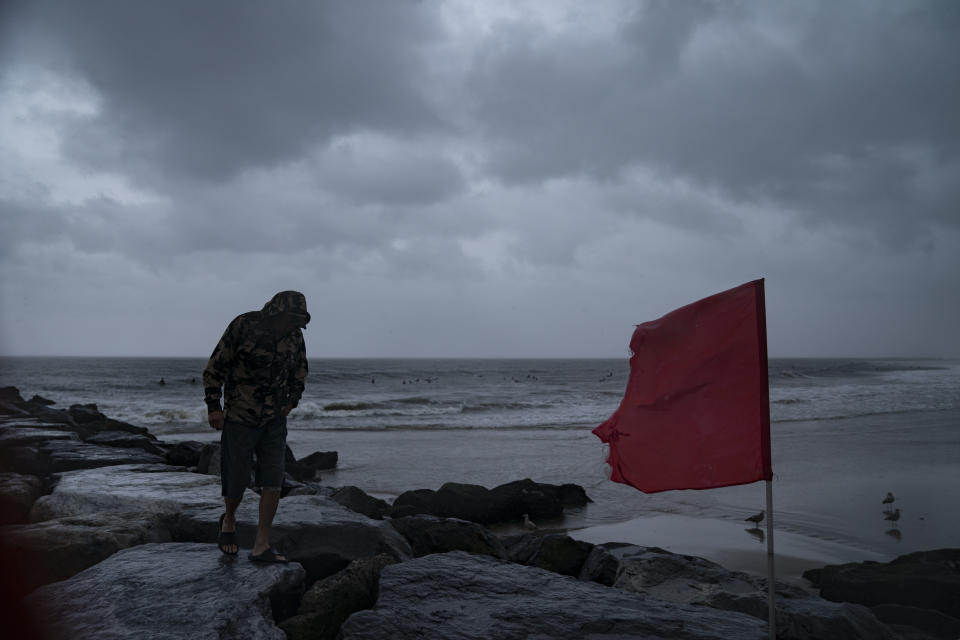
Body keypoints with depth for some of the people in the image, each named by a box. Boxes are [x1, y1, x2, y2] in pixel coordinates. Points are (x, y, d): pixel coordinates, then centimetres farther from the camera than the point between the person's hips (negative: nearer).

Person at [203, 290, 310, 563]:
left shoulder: (295, 336, -1)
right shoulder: (243, 326, -15)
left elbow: (300, 371, 18)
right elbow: (215, 366, -9)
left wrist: (292, 400, 7)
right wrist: (213, 406, -11)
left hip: (274, 421, 4)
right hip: (239, 418, -3)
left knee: (273, 483, -4)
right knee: (236, 481, 2)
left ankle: (261, 546, 5)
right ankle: (229, 522, 34)